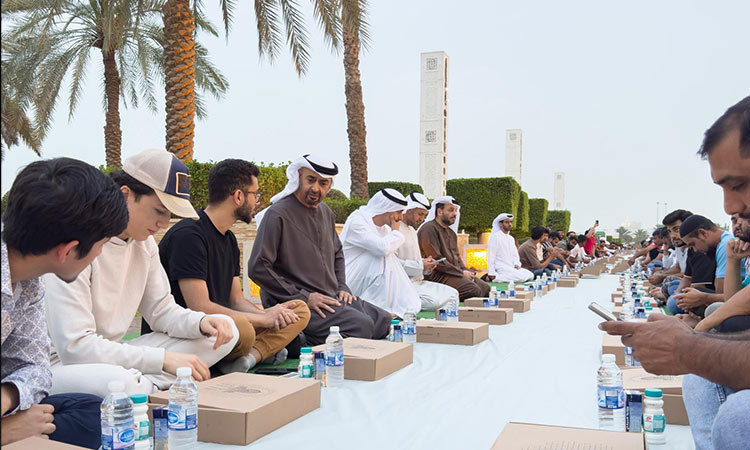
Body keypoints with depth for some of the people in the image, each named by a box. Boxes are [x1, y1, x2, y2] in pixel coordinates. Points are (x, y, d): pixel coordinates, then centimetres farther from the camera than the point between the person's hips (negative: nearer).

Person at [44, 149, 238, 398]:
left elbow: (161, 310, 10)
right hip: (61, 364, -8)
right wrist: (164, 359, -27)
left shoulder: (143, 241, 3)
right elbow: (74, 346, -26)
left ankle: (146, 385, -18)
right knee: (116, 381, -43)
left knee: (224, 333, -3)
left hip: (110, 355, 8)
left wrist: (202, 322, -13)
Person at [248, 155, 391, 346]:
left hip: (331, 298, 9)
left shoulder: (326, 213, 15)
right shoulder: (278, 214, -11)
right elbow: (257, 268, -16)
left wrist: (342, 287, 13)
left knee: (385, 321, -1)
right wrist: (303, 297, -17)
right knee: (361, 325, -26)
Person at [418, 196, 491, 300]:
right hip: (437, 275, -10)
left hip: (454, 273, 10)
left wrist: (465, 270, 3)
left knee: (486, 288, -4)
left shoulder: (451, 232, 23)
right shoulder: (429, 229, -10)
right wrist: (461, 273, -14)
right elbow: (437, 260, -17)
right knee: (474, 290, -27)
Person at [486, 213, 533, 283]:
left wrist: (516, 264, -2)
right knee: (522, 277, -25)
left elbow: (515, 254, 20)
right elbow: (491, 256, -11)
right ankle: (496, 277, -15)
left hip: (511, 267, 9)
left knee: (530, 275, -8)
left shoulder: (511, 238, 19)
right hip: (501, 268, -9)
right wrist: (491, 274, -16)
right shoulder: (495, 237, -7)